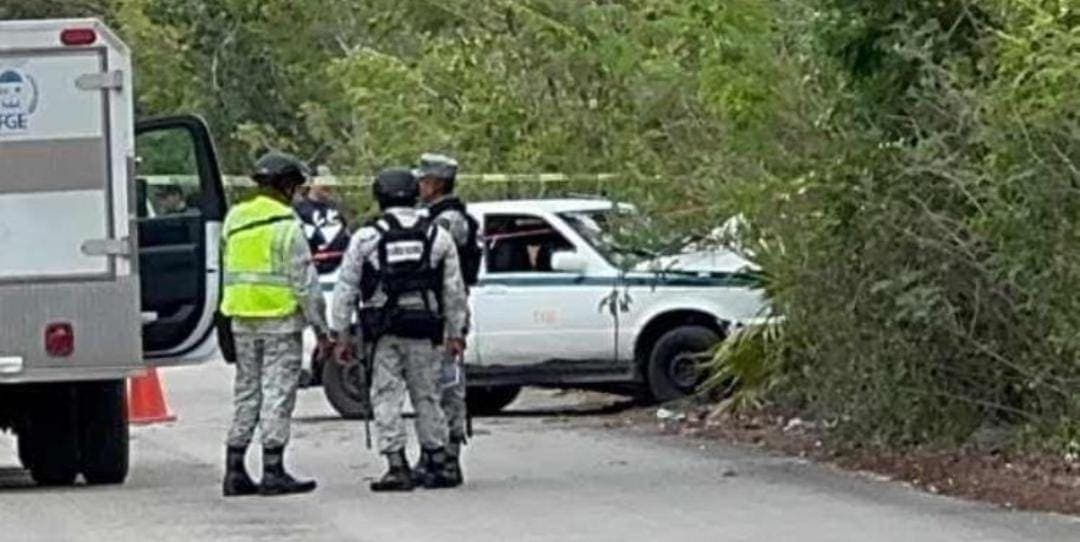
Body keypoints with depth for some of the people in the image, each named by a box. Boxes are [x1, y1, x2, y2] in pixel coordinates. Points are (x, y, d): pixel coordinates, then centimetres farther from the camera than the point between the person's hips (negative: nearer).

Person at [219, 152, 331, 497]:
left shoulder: (235, 220, 10)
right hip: (280, 318, -7)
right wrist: (320, 327, -8)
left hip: (242, 320, 7)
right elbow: (304, 281, -12)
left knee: (246, 392, 12)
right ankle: (273, 471, -5)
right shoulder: (286, 226, -11)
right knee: (278, 392, -3)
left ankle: (235, 470, 12)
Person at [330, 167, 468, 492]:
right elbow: (454, 291, 9)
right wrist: (455, 333, 15)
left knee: (386, 397, 0)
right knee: (426, 396, 11)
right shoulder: (438, 236, 7)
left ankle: (397, 467, -7)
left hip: (384, 333, -2)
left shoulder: (365, 238, 0)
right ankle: (436, 464, 14)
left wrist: (340, 335, 6)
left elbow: (345, 290, 1)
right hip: (424, 332, 2)